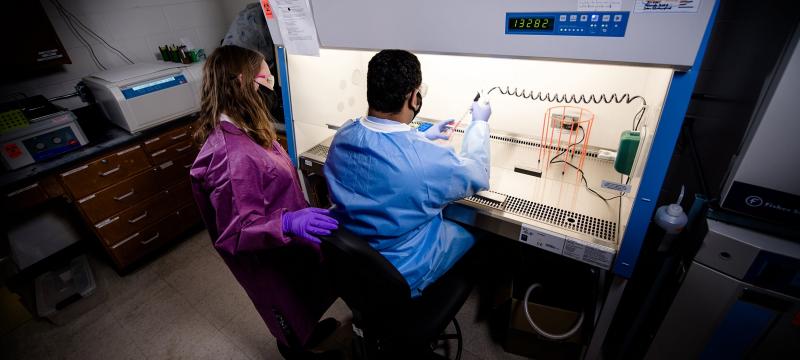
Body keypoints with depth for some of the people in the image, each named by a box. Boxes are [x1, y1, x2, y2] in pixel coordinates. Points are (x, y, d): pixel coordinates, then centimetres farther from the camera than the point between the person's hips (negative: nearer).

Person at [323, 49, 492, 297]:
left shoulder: (343, 136, -15)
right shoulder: (428, 158, -34)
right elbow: (478, 177, -10)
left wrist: (423, 137, 19)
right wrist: (479, 123, 5)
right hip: (401, 275, -5)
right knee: (471, 233, 20)